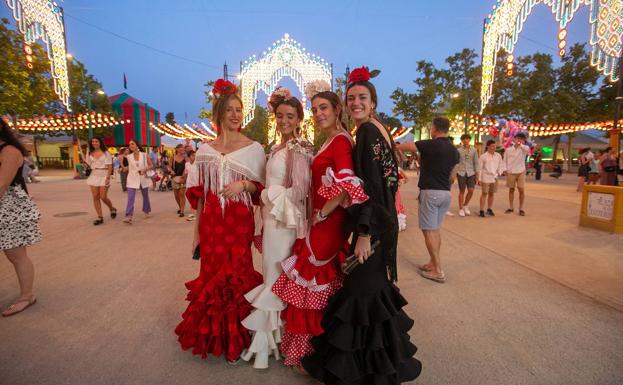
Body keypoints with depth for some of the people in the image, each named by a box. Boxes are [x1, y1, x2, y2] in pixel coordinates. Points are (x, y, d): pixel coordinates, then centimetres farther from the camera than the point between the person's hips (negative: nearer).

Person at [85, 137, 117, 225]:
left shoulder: (105, 153, -1)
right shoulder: (90, 154, 12)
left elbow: (110, 166, -6)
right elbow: (88, 165, 18)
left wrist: (108, 177, -14)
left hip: (104, 176, -4)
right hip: (94, 176, 4)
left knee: (103, 197, -7)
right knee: (95, 197, 0)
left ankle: (112, 209, 23)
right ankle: (100, 217, 5)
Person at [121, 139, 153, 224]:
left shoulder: (145, 155, -2)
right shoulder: (128, 157, 4)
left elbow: (151, 166, 0)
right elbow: (126, 169, 5)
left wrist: (144, 169, -16)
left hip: (143, 178, 0)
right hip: (132, 179, 0)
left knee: (145, 196, 14)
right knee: (130, 198, -12)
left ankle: (146, 212, 34)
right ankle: (129, 216, -17)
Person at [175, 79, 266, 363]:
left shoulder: (253, 148, 0)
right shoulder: (206, 149, 7)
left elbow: (261, 188, 4)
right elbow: (199, 193, 9)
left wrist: (244, 184, -16)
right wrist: (196, 230, 7)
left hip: (239, 222, -2)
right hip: (211, 222, 2)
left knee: (236, 276, 4)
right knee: (211, 275, 10)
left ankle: (235, 339, 27)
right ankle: (211, 334, 34)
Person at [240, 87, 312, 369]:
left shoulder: (299, 148, -14)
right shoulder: (278, 148, 12)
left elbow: (299, 192, -20)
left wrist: (266, 194, -11)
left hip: (286, 221, -8)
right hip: (273, 219, 8)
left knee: (277, 279, 5)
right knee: (275, 277, 18)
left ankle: (271, 340, 25)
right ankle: (272, 337, 36)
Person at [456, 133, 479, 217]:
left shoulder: (473, 150, 6)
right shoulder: (459, 150, 2)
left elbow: (476, 162, 8)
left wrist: (477, 174, 4)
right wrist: (454, 173, -1)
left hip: (471, 173, 2)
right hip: (461, 172, -1)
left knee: (471, 190, -6)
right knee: (462, 191, 2)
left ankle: (465, 205, 19)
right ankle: (461, 209, 13)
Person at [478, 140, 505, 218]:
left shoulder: (498, 156, 7)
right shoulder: (483, 156, -4)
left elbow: (501, 165, 16)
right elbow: (480, 168, -3)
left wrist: (499, 172, -2)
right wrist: (479, 179, -6)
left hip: (494, 177, 4)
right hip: (486, 177, -4)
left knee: (491, 194, 11)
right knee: (484, 193, -5)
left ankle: (489, 209, 23)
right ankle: (482, 210, -2)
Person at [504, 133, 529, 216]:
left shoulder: (523, 148, -2)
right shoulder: (508, 149, 3)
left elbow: (527, 149, -27)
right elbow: (505, 160, 7)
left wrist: (518, 143, -40)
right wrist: (505, 170, -2)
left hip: (521, 172, -1)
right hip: (510, 172, 1)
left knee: (522, 190, -4)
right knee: (511, 190, 10)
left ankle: (521, 208, 6)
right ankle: (511, 207, 20)